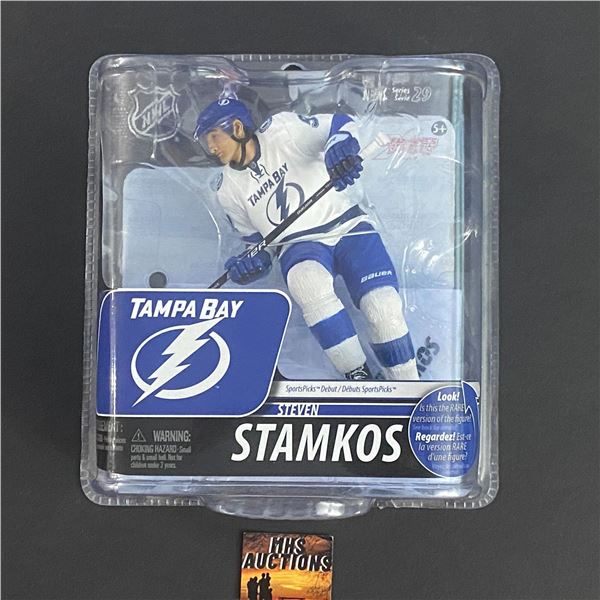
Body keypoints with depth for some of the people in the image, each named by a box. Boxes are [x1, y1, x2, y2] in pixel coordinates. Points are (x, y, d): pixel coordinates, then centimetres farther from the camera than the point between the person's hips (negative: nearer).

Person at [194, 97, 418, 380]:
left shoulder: (281, 130, -5)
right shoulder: (228, 189, 6)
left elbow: (341, 124, -5)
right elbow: (255, 237, 15)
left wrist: (339, 147, -27)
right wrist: (256, 260, -7)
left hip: (347, 226, -1)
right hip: (298, 246, 2)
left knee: (383, 307, -20)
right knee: (308, 283, -35)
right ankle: (358, 375, -22)